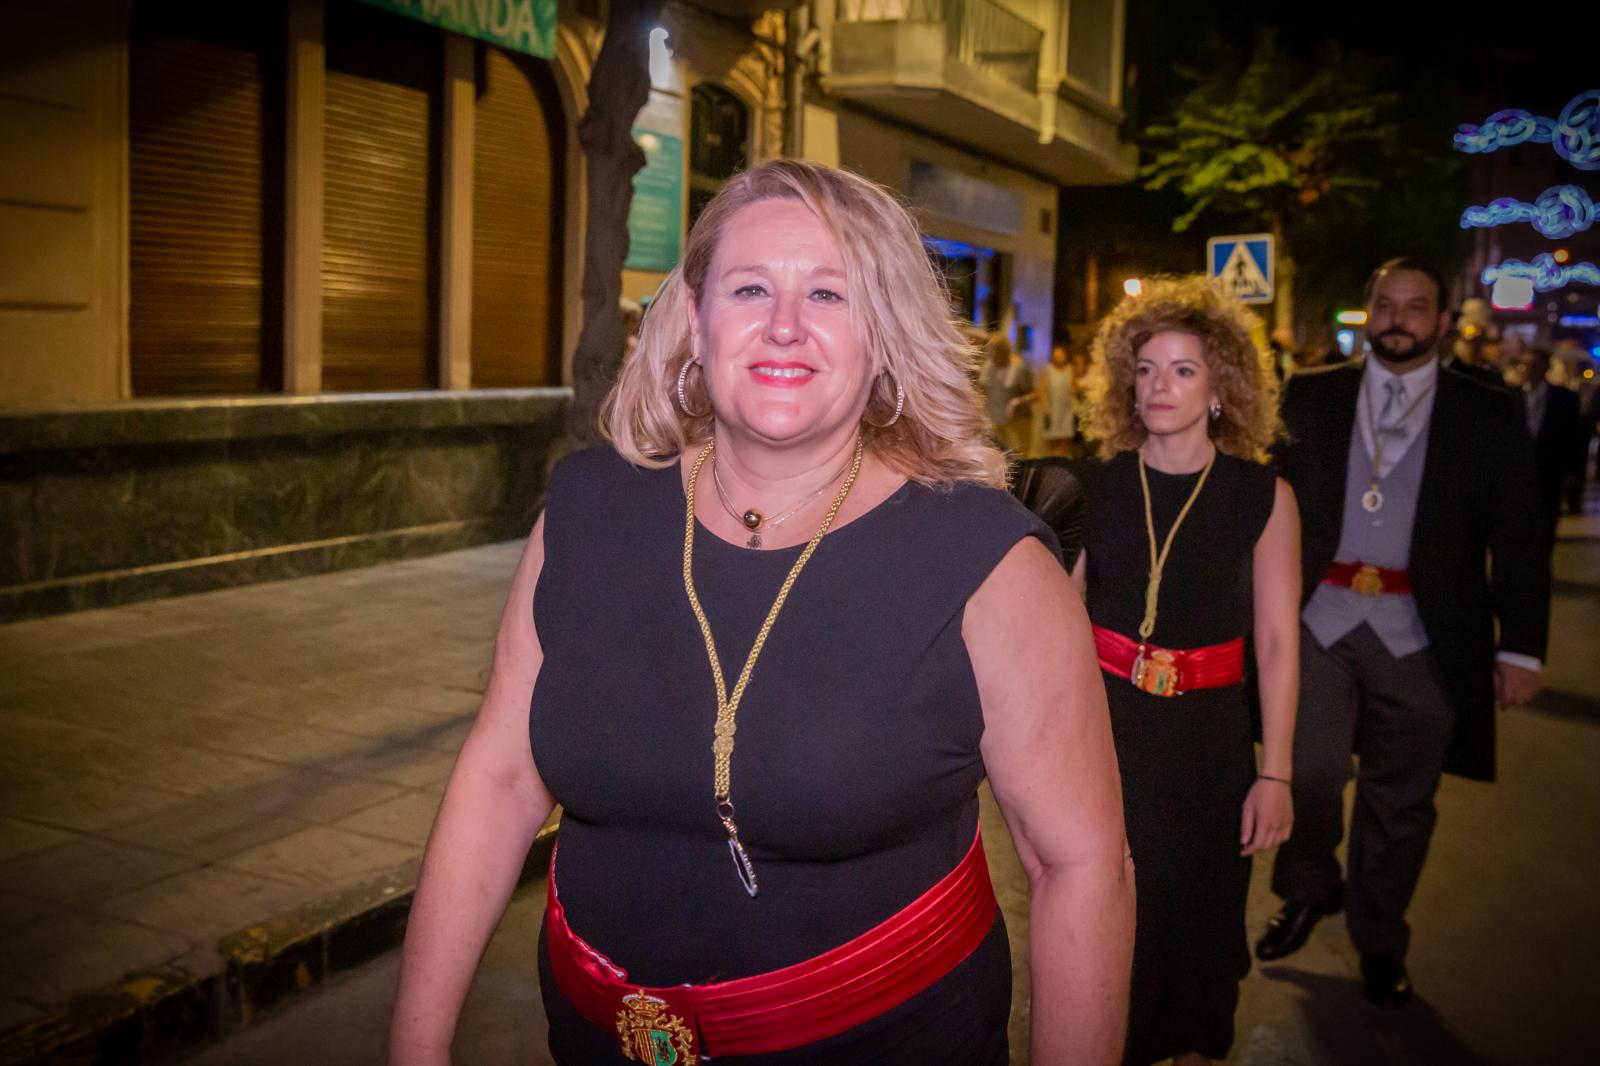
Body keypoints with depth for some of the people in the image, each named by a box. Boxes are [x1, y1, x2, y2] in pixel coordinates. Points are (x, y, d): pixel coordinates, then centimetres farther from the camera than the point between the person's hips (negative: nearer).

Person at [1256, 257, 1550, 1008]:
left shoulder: (1488, 415, 5)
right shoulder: (1312, 397, 7)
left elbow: (1518, 541, 3)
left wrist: (1520, 647, -1)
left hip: (1420, 635, 0)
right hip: (1319, 617, 0)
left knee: (1401, 798, 9)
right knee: (1308, 771, -3)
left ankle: (1379, 940, 30)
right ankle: (1308, 891, 27)